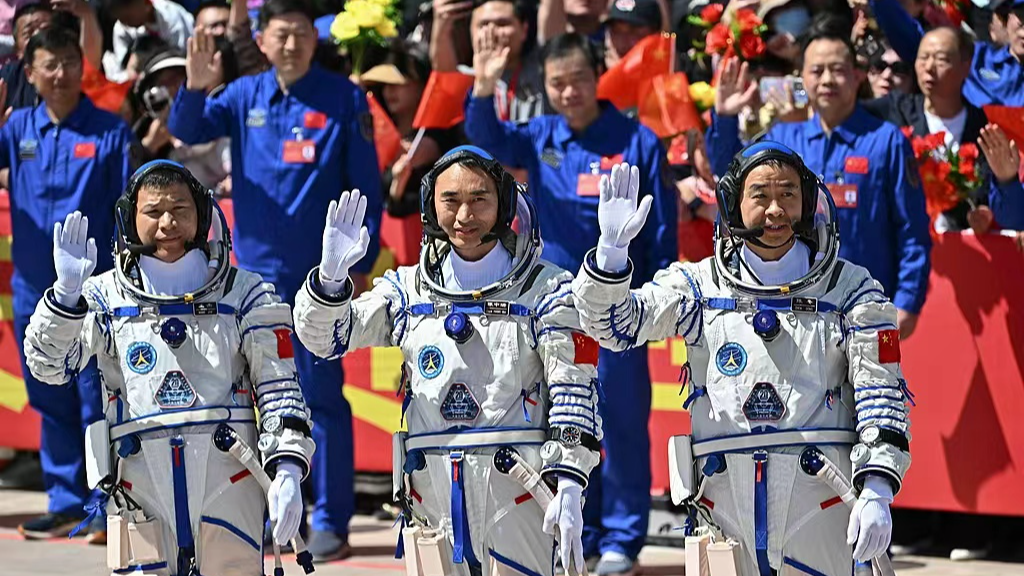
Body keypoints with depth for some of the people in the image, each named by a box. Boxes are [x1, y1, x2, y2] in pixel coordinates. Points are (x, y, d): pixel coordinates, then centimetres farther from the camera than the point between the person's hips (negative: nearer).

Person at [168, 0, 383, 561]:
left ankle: (330, 521, 2)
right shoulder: (244, 96, 4)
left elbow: (367, 186, -4)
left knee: (321, 395, -2)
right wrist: (195, 89, -24)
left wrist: (360, 261, -6)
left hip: (320, 273, -4)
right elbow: (187, 132, -5)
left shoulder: (343, 99, -5)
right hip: (257, 269, 4)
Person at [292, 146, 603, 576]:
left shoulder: (546, 289, 3)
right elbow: (323, 338, 7)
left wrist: (569, 486, -14)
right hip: (431, 488, 3)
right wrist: (331, 275, -14)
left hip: (515, 488, -3)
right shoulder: (408, 290, 12)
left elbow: (574, 391, -3)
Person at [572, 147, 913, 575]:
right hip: (725, 496, 1)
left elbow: (881, 392, 2)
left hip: (819, 492, -1)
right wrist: (612, 248, -18)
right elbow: (612, 323, 1)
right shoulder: (700, 285, 10)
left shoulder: (849, 288, 7)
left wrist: (877, 492, -10)